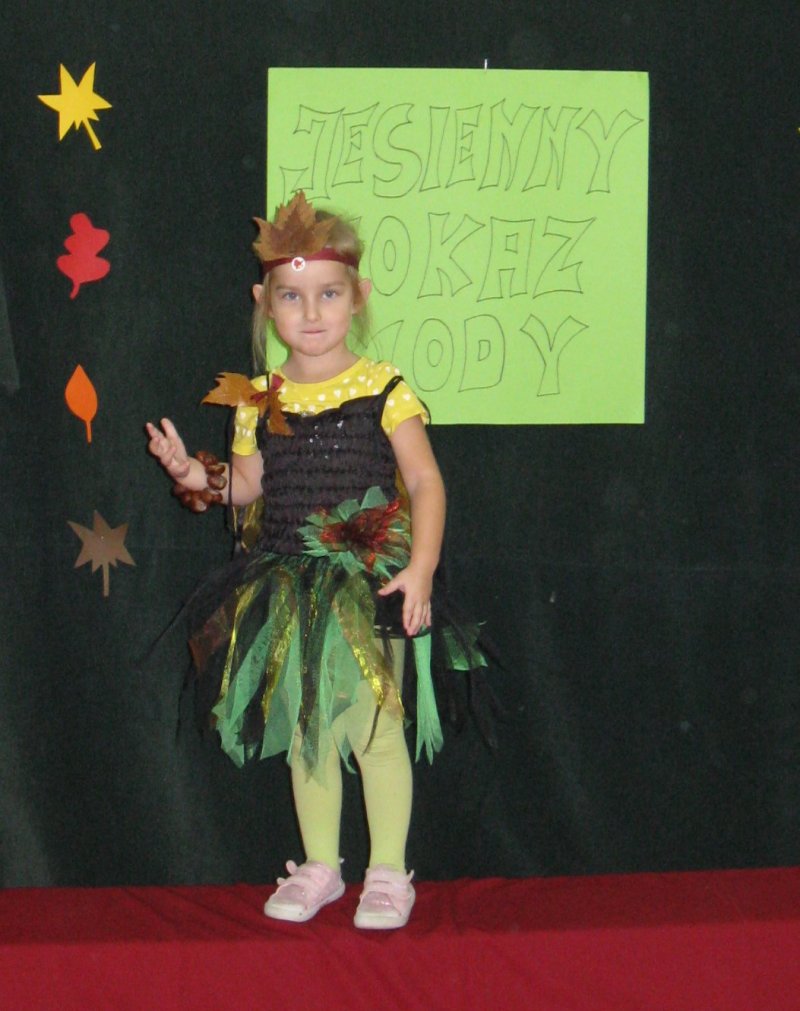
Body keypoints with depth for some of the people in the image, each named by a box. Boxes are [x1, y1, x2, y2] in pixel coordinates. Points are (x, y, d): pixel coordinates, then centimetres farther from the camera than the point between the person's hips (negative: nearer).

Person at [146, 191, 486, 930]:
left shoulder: (383, 390, -6)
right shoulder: (258, 399, 5)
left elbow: (425, 483, -8)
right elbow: (250, 484, 12)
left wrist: (420, 568, -18)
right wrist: (204, 479, -8)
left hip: (369, 589, -4)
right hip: (289, 591, 4)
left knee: (375, 726, -2)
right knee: (305, 729, 12)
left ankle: (388, 871, 12)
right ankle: (319, 866, 26)